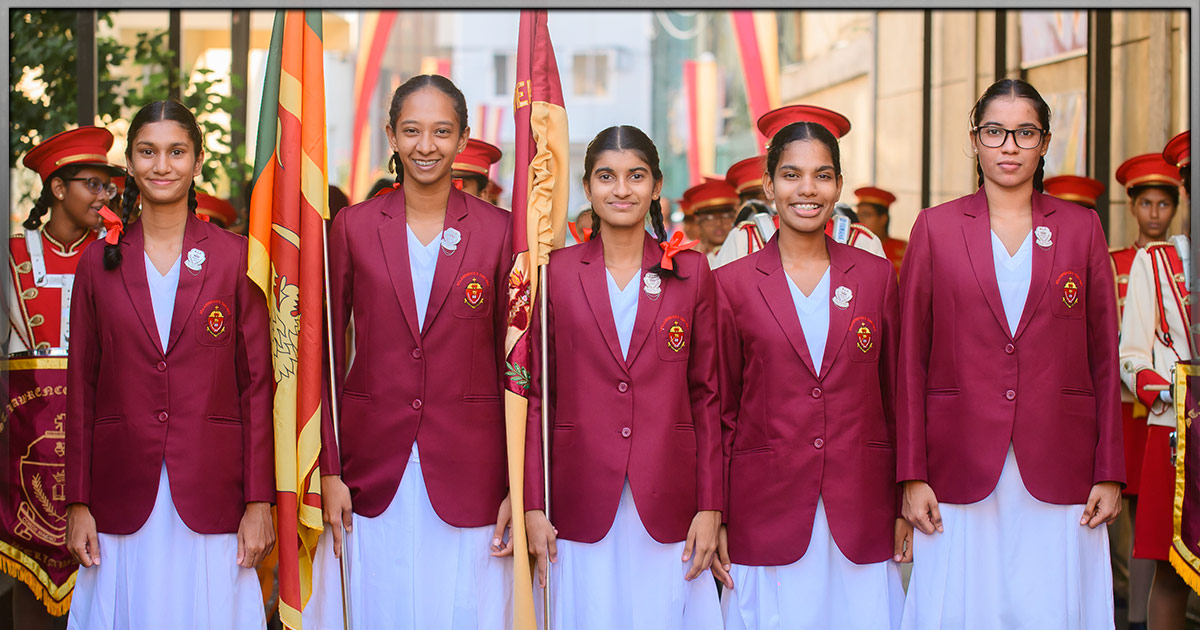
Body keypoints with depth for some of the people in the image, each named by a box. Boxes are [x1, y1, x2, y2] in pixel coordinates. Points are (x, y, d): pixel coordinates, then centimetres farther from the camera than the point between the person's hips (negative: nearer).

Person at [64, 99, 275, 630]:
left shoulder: (235, 257, 2)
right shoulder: (99, 262, 6)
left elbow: (258, 384, 0)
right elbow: (81, 388, 8)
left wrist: (259, 503, -5)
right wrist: (78, 503, 3)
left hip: (211, 498, -1)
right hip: (122, 498, 1)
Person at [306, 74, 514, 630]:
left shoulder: (500, 231, 2)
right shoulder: (352, 226, 4)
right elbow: (326, 356, 5)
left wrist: (519, 487, -3)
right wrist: (329, 471, -2)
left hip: (467, 475, -1)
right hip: (372, 477, 1)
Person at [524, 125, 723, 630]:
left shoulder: (691, 273, 6)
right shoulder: (556, 273, 4)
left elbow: (707, 396, 5)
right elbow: (538, 395, 4)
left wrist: (710, 508, -1)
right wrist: (532, 507, -2)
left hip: (669, 506, 1)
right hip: (580, 507, 0)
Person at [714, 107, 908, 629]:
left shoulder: (876, 277, 7)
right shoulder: (732, 283, 2)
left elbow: (897, 397, 9)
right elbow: (719, 411, 4)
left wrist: (906, 508, 5)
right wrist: (714, 518, 0)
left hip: (862, 519, 2)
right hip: (766, 517, -1)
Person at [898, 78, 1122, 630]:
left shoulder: (1081, 228, 8)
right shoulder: (935, 228, 5)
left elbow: (1104, 357, 8)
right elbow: (911, 360, 3)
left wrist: (1109, 473, 1)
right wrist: (912, 476, -3)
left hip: (1059, 474, 1)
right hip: (961, 470, -1)